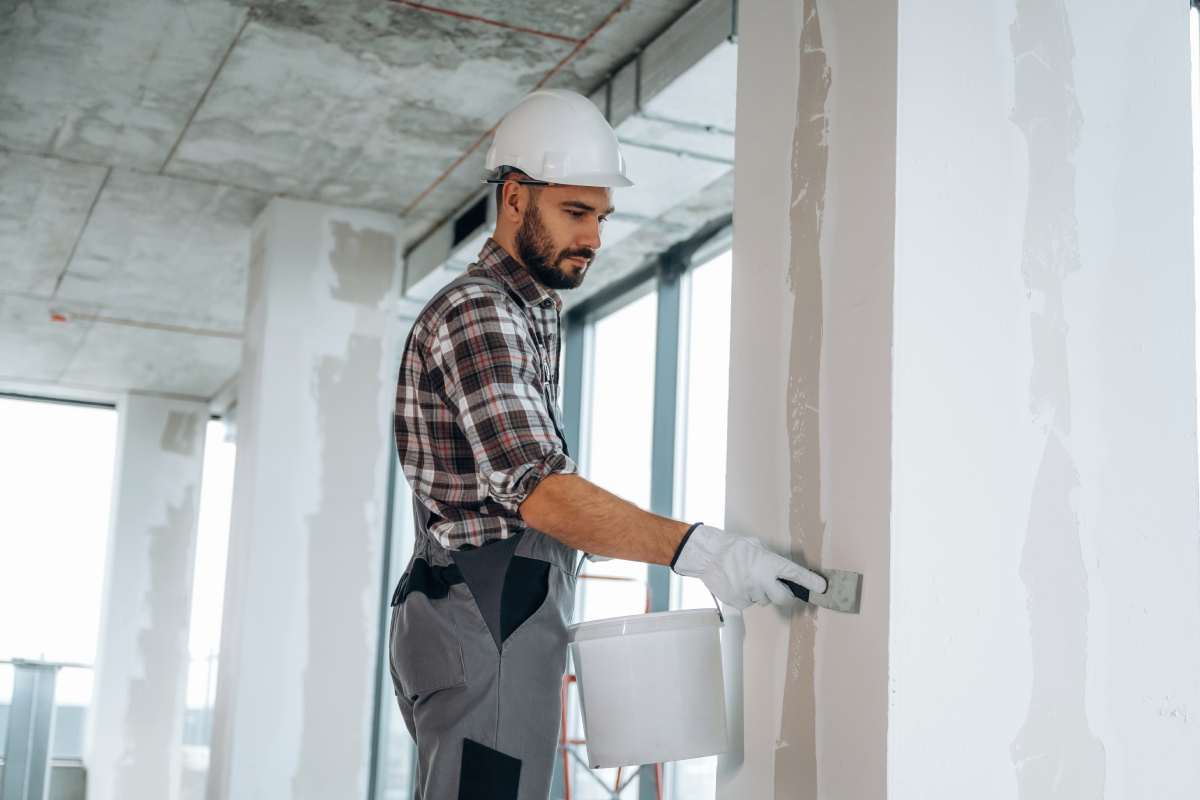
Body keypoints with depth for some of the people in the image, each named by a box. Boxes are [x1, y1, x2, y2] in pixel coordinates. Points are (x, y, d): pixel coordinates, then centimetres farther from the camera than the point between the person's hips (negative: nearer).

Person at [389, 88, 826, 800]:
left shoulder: (526, 314, 21)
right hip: (483, 626, -10)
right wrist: (696, 549, -33)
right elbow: (540, 490, -25)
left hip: (506, 622, 10)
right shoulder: (477, 313, -12)